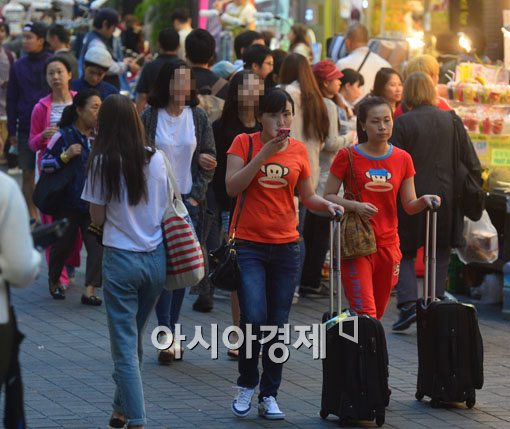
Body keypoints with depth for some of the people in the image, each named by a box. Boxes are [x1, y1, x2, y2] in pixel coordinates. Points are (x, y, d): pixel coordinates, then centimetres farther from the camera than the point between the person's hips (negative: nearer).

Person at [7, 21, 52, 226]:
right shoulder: (18, 66, 5)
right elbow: (11, 100, 8)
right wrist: (11, 131, 5)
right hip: (26, 130, 3)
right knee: (28, 173, 5)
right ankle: (32, 216, 13)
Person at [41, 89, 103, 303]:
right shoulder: (63, 136, -8)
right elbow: (44, 164, -8)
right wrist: (65, 156, -21)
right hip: (67, 202, -3)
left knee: (97, 244, -9)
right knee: (63, 244, 9)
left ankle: (90, 291, -9)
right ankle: (53, 281, 34)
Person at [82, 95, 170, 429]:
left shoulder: (103, 162, -10)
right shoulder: (156, 159, 0)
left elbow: (97, 218, -3)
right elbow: (168, 207, 10)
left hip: (121, 259, -4)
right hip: (156, 259, 4)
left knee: (125, 345, 0)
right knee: (135, 339, 18)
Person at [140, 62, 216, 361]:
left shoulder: (198, 117, 5)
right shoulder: (150, 117, -3)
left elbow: (209, 161, 7)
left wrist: (196, 196, -5)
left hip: (189, 202, 3)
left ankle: (170, 331, 15)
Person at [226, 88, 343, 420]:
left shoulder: (299, 150, 6)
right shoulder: (244, 143, -2)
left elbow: (308, 197, 13)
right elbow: (233, 186, -14)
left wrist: (327, 204, -8)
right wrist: (264, 153, -19)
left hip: (286, 246, 3)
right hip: (249, 245, -3)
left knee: (278, 325, 4)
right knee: (254, 317, -15)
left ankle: (270, 396, 14)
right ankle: (247, 385, 7)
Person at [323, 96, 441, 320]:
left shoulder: (402, 159, 6)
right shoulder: (348, 157, -4)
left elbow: (409, 206, 8)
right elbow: (328, 196, -2)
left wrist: (424, 201, -14)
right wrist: (355, 206, -19)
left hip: (388, 244, 4)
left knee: (378, 314, 10)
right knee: (365, 315, -15)